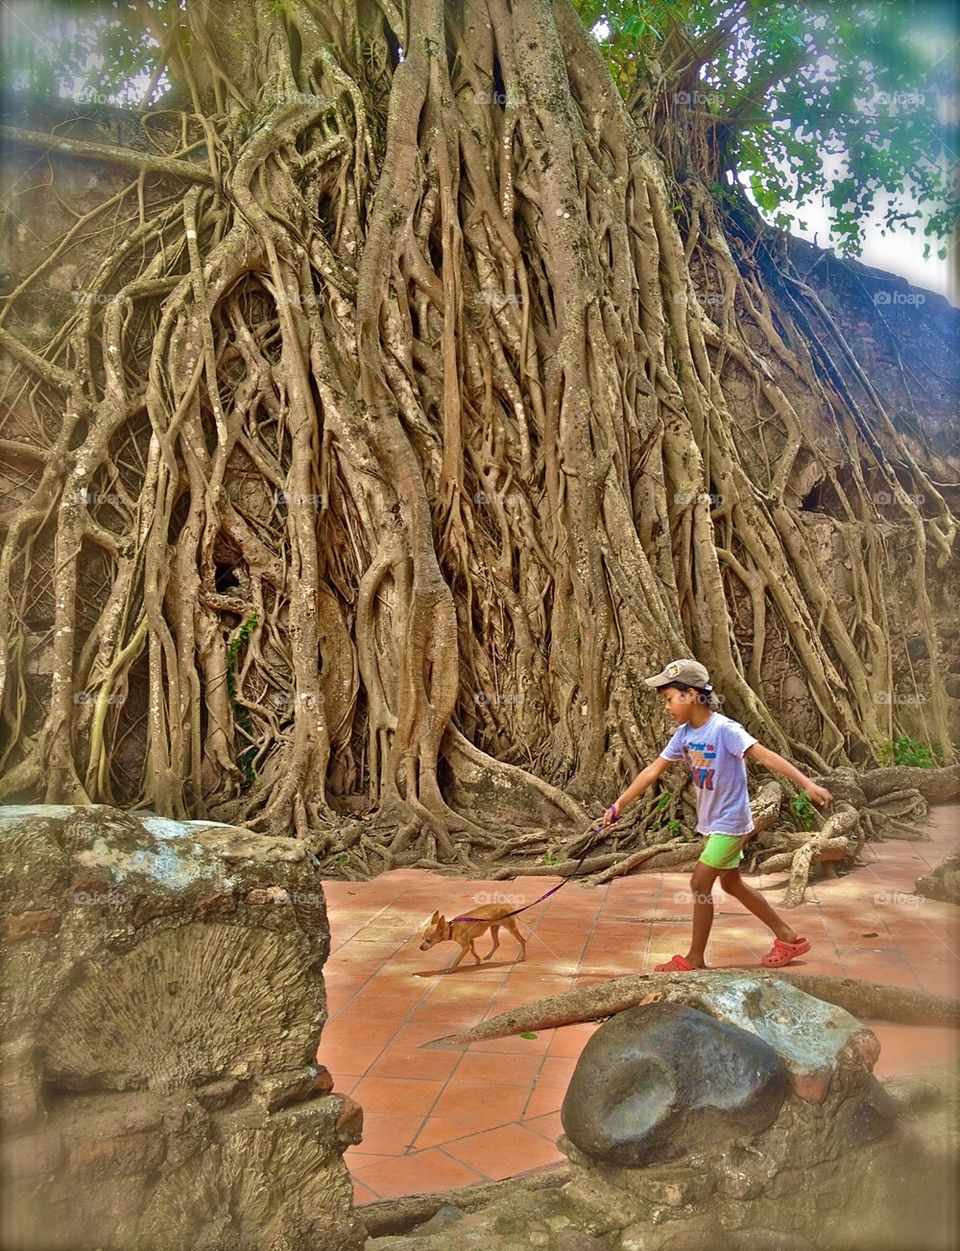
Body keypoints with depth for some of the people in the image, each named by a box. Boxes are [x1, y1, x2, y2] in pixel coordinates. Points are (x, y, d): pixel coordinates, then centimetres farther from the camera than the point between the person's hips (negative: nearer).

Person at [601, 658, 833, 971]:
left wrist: (808, 784, -39)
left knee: (700, 883, -6)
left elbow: (766, 756, -30)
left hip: (730, 822, -9)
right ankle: (789, 937, 33)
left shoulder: (724, 729, -23)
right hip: (712, 822, 9)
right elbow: (653, 770, 4)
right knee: (731, 883, 18)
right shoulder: (684, 734, 0)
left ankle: (695, 960, 9)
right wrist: (619, 804, 3)